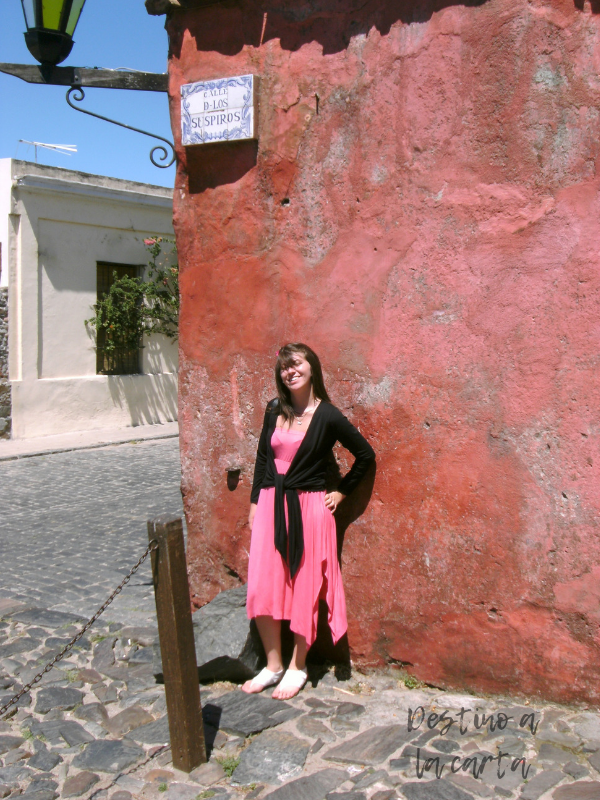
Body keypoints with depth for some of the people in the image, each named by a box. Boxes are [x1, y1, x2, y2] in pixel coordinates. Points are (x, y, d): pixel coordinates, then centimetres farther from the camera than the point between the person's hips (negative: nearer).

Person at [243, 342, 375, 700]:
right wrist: (255, 503, 11)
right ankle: (273, 664, 21)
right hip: (270, 506, 5)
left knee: (304, 589, 4)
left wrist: (340, 493, 1)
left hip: (308, 509, -4)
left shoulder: (327, 416, -7)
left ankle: (298, 667, 21)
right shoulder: (275, 411, 6)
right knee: (261, 587, 4)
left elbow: (365, 455, 1)